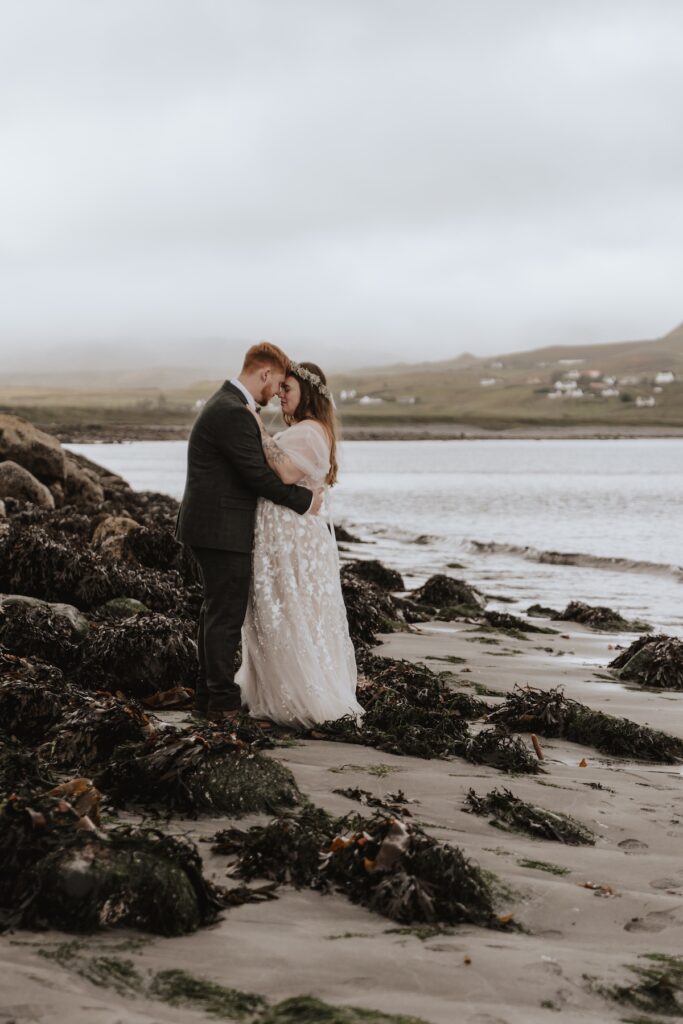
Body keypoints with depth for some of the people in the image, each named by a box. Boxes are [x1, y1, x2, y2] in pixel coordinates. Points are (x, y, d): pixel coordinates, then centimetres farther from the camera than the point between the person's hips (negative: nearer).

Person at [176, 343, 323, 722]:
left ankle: (208, 693, 24)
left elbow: (250, 468, 19)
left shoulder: (227, 404, 14)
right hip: (222, 530, -11)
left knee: (216, 613, 16)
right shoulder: (233, 413, -20)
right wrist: (305, 501, -8)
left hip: (211, 527, 11)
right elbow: (258, 475, -19)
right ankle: (223, 702, 2)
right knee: (226, 616, -4)